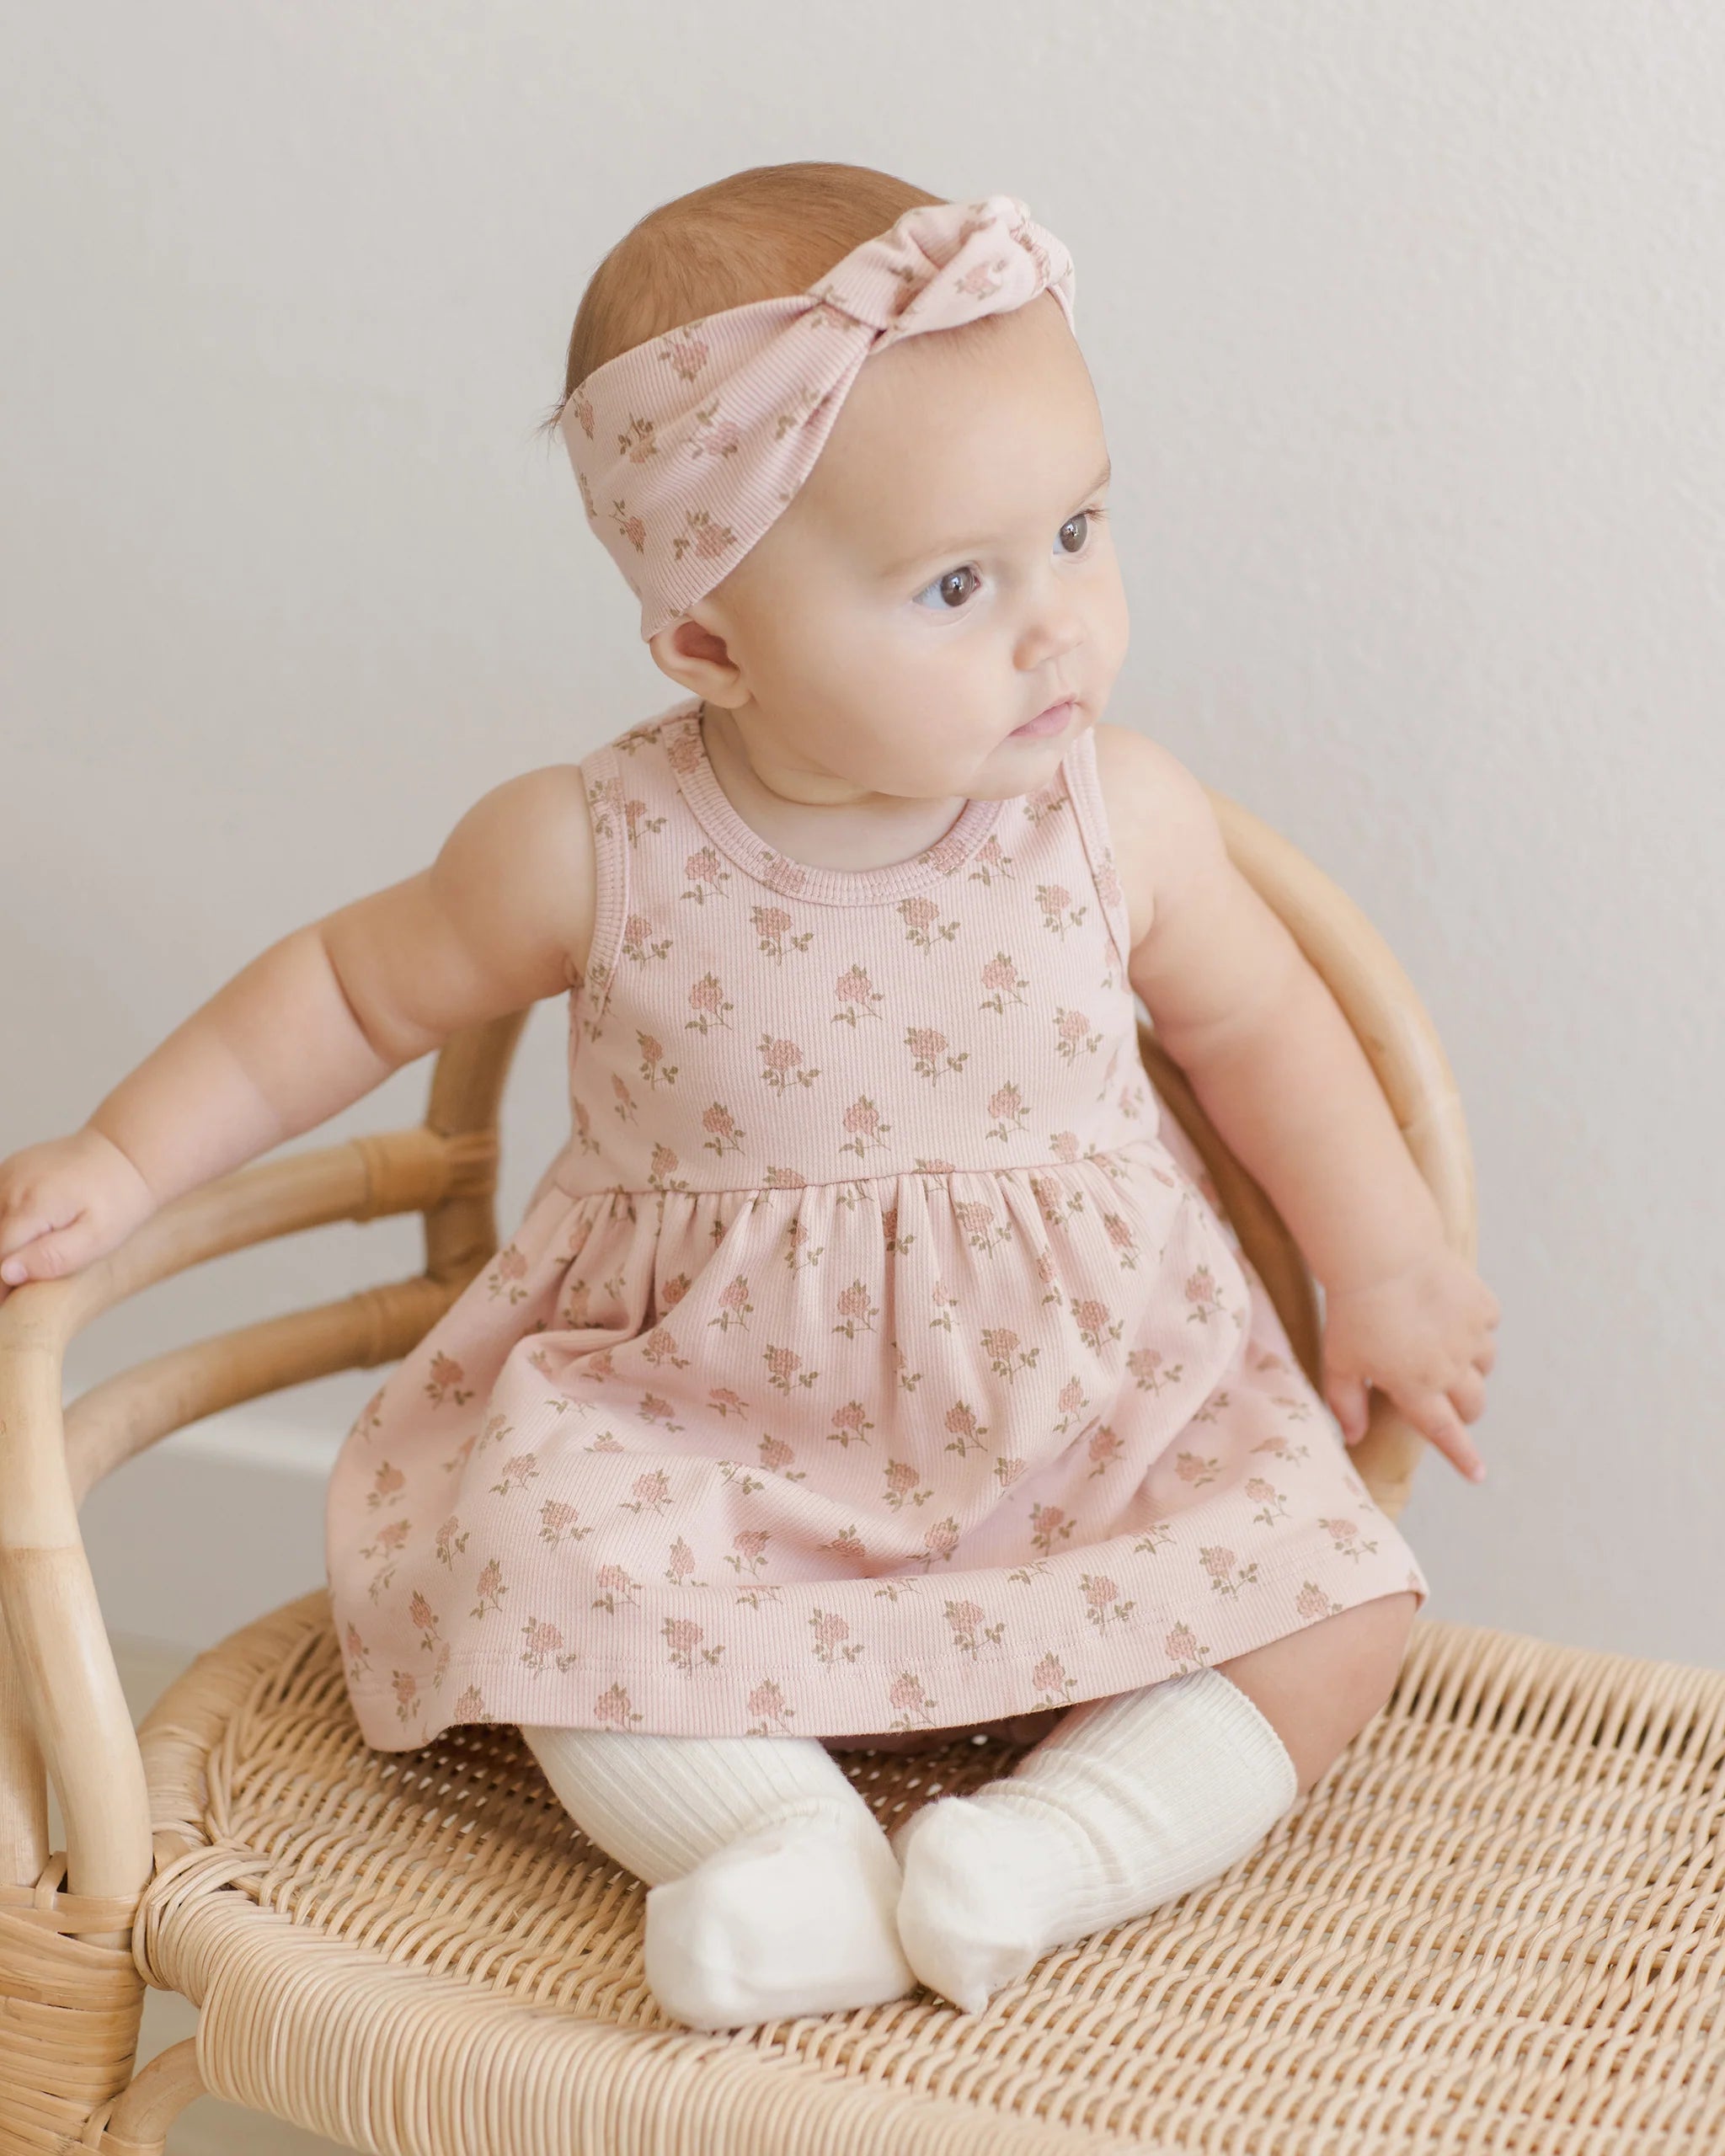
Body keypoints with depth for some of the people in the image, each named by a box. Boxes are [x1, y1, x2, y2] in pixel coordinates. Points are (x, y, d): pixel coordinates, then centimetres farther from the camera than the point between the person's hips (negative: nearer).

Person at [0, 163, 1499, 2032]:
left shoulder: (1118, 820, -13)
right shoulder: (594, 858, -16)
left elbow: (1253, 1019, 7)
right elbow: (354, 987, 1)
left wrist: (1386, 1270, 8)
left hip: (1087, 1407, 2)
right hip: (704, 1429, -1)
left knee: (1335, 1600, -17)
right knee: (555, 1569, -29)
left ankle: (1060, 1837, -25)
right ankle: (794, 1855, -26)